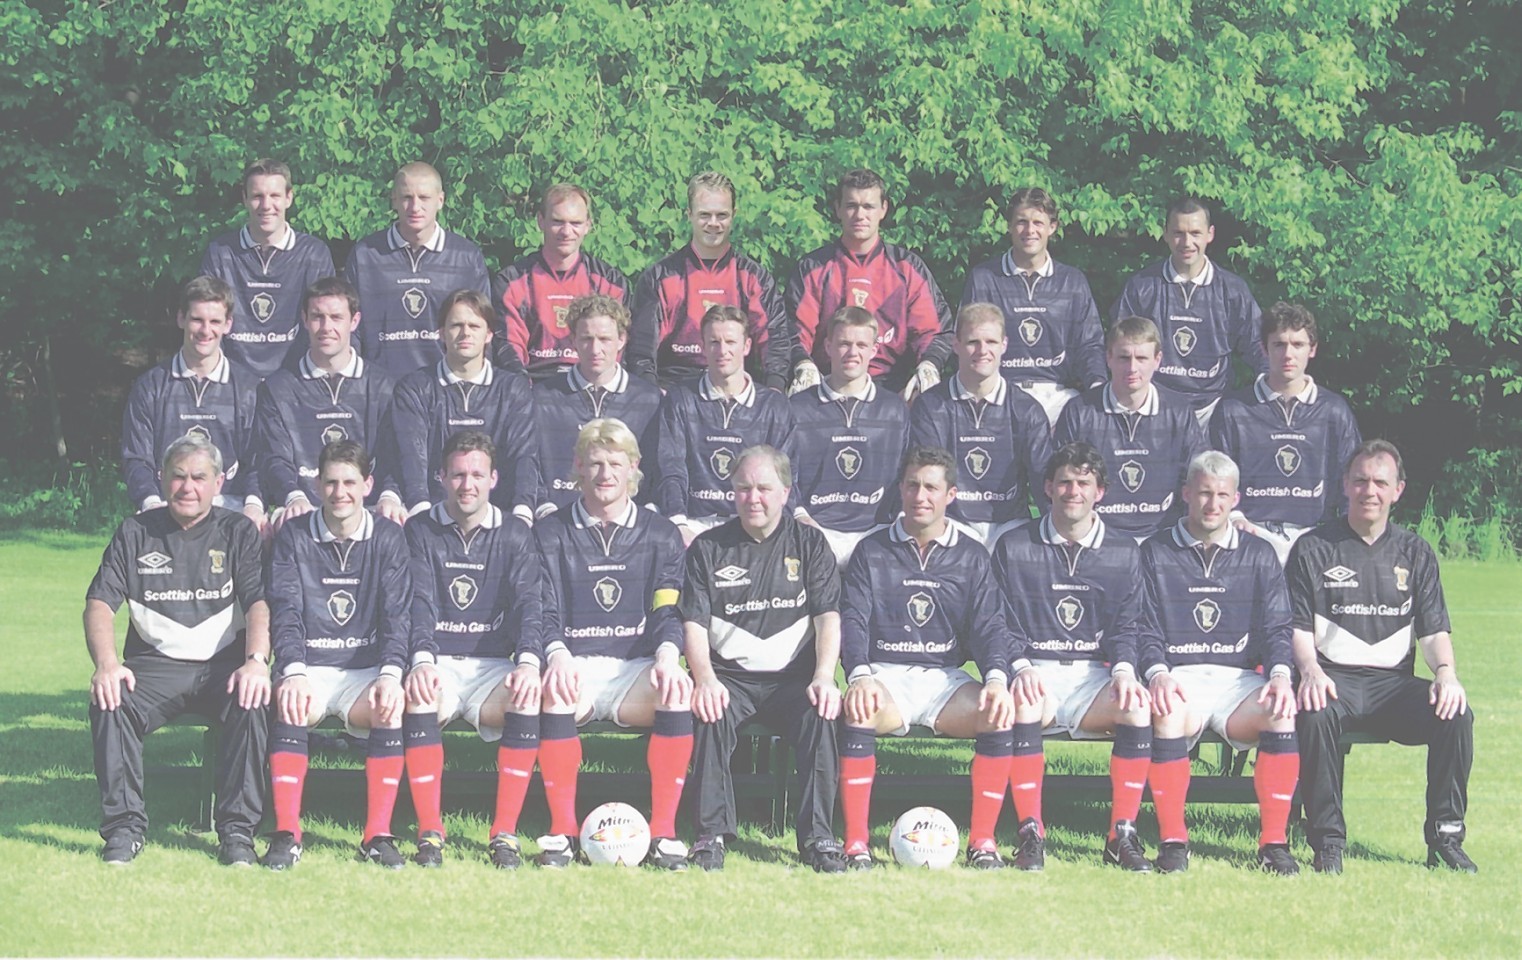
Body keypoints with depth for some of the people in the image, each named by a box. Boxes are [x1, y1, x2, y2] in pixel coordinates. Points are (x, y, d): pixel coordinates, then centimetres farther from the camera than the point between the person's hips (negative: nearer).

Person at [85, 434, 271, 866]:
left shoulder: (237, 532, 9)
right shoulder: (136, 533, 11)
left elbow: (259, 603, -3)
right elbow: (99, 603, 3)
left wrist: (256, 661, -23)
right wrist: (106, 664, -17)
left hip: (223, 664, -1)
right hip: (154, 664, 1)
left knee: (252, 701, -33)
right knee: (108, 701, -29)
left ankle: (237, 830, -24)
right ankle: (124, 826, -19)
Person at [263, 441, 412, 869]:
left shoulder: (388, 539, 6)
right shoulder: (293, 538, 5)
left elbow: (396, 615, -1)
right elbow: (284, 611, -5)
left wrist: (390, 674, -19)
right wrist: (293, 672, -23)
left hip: (366, 669, 0)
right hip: (308, 668, 0)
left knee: (390, 707, -32)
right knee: (289, 705, -33)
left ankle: (378, 835, -28)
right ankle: (286, 834, -32)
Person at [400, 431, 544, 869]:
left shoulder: (515, 537, 9)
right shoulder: (420, 532, 5)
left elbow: (528, 603, -4)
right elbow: (419, 602, -8)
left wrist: (529, 661, -24)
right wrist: (422, 659, -28)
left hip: (493, 666, 1)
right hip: (437, 663, -1)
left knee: (529, 697, -32)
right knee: (418, 696, -35)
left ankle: (505, 833, -26)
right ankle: (429, 833, -28)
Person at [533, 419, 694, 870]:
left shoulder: (661, 535, 13)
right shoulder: (551, 534, 11)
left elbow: (669, 611, 5)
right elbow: (543, 612, 2)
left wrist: (667, 656, -18)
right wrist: (557, 654, -21)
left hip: (637, 668, 1)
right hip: (574, 665, -1)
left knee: (678, 693, -33)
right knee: (554, 693, -36)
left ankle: (663, 832, -26)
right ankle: (561, 830, -26)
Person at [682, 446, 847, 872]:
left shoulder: (809, 544, 12)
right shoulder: (708, 549, 10)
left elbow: (828, 616, 2)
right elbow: (694, 623, 1)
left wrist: (823, 677, -15)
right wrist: (704, 678, -18)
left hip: (792, 676, 0)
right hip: (728, 675, 0)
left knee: (819, 713, -31)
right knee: (709, 713, -33)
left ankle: (818, 836, -27)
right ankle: (711, 834, -29)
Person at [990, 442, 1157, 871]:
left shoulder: (1124, 554, 12)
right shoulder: (1014, 548, 7)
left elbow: (1129, 626, 8)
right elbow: (1001, 624, 3)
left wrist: (1124, 669, -13)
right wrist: (1020, 666, -17)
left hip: (1096, 674, 1)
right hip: (1036, 671, -1)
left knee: (1138, 706, -31)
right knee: (1023, 704, -37)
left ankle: (1122, 835, -23)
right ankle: (1031, 834, -29)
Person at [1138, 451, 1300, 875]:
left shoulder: (1259, 555, 15)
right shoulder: (1154, 553, 10)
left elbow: (1276, 627, 8)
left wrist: (1280, 673, -13)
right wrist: (1157, 672, -19)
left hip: (1240, 678, 2)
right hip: (1178, 678, -2)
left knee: (1283, 712, -31)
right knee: (1168, 714, -37)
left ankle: (1274, 842, -22)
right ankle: (1172, 840, -26)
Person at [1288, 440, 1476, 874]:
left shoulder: (1415, 553, 15)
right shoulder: (1313, 549, 8)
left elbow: (1434, 629, 10)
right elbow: (1298, 626, 2)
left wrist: (1446, 672, -12)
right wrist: (1310, 670, -19)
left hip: (1395, 683, 2)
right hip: (1334, 679, -2)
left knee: (1455, 713, -27)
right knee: (1315, 713, -37)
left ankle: (1446, 838, -15)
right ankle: (1328, 841, -26)